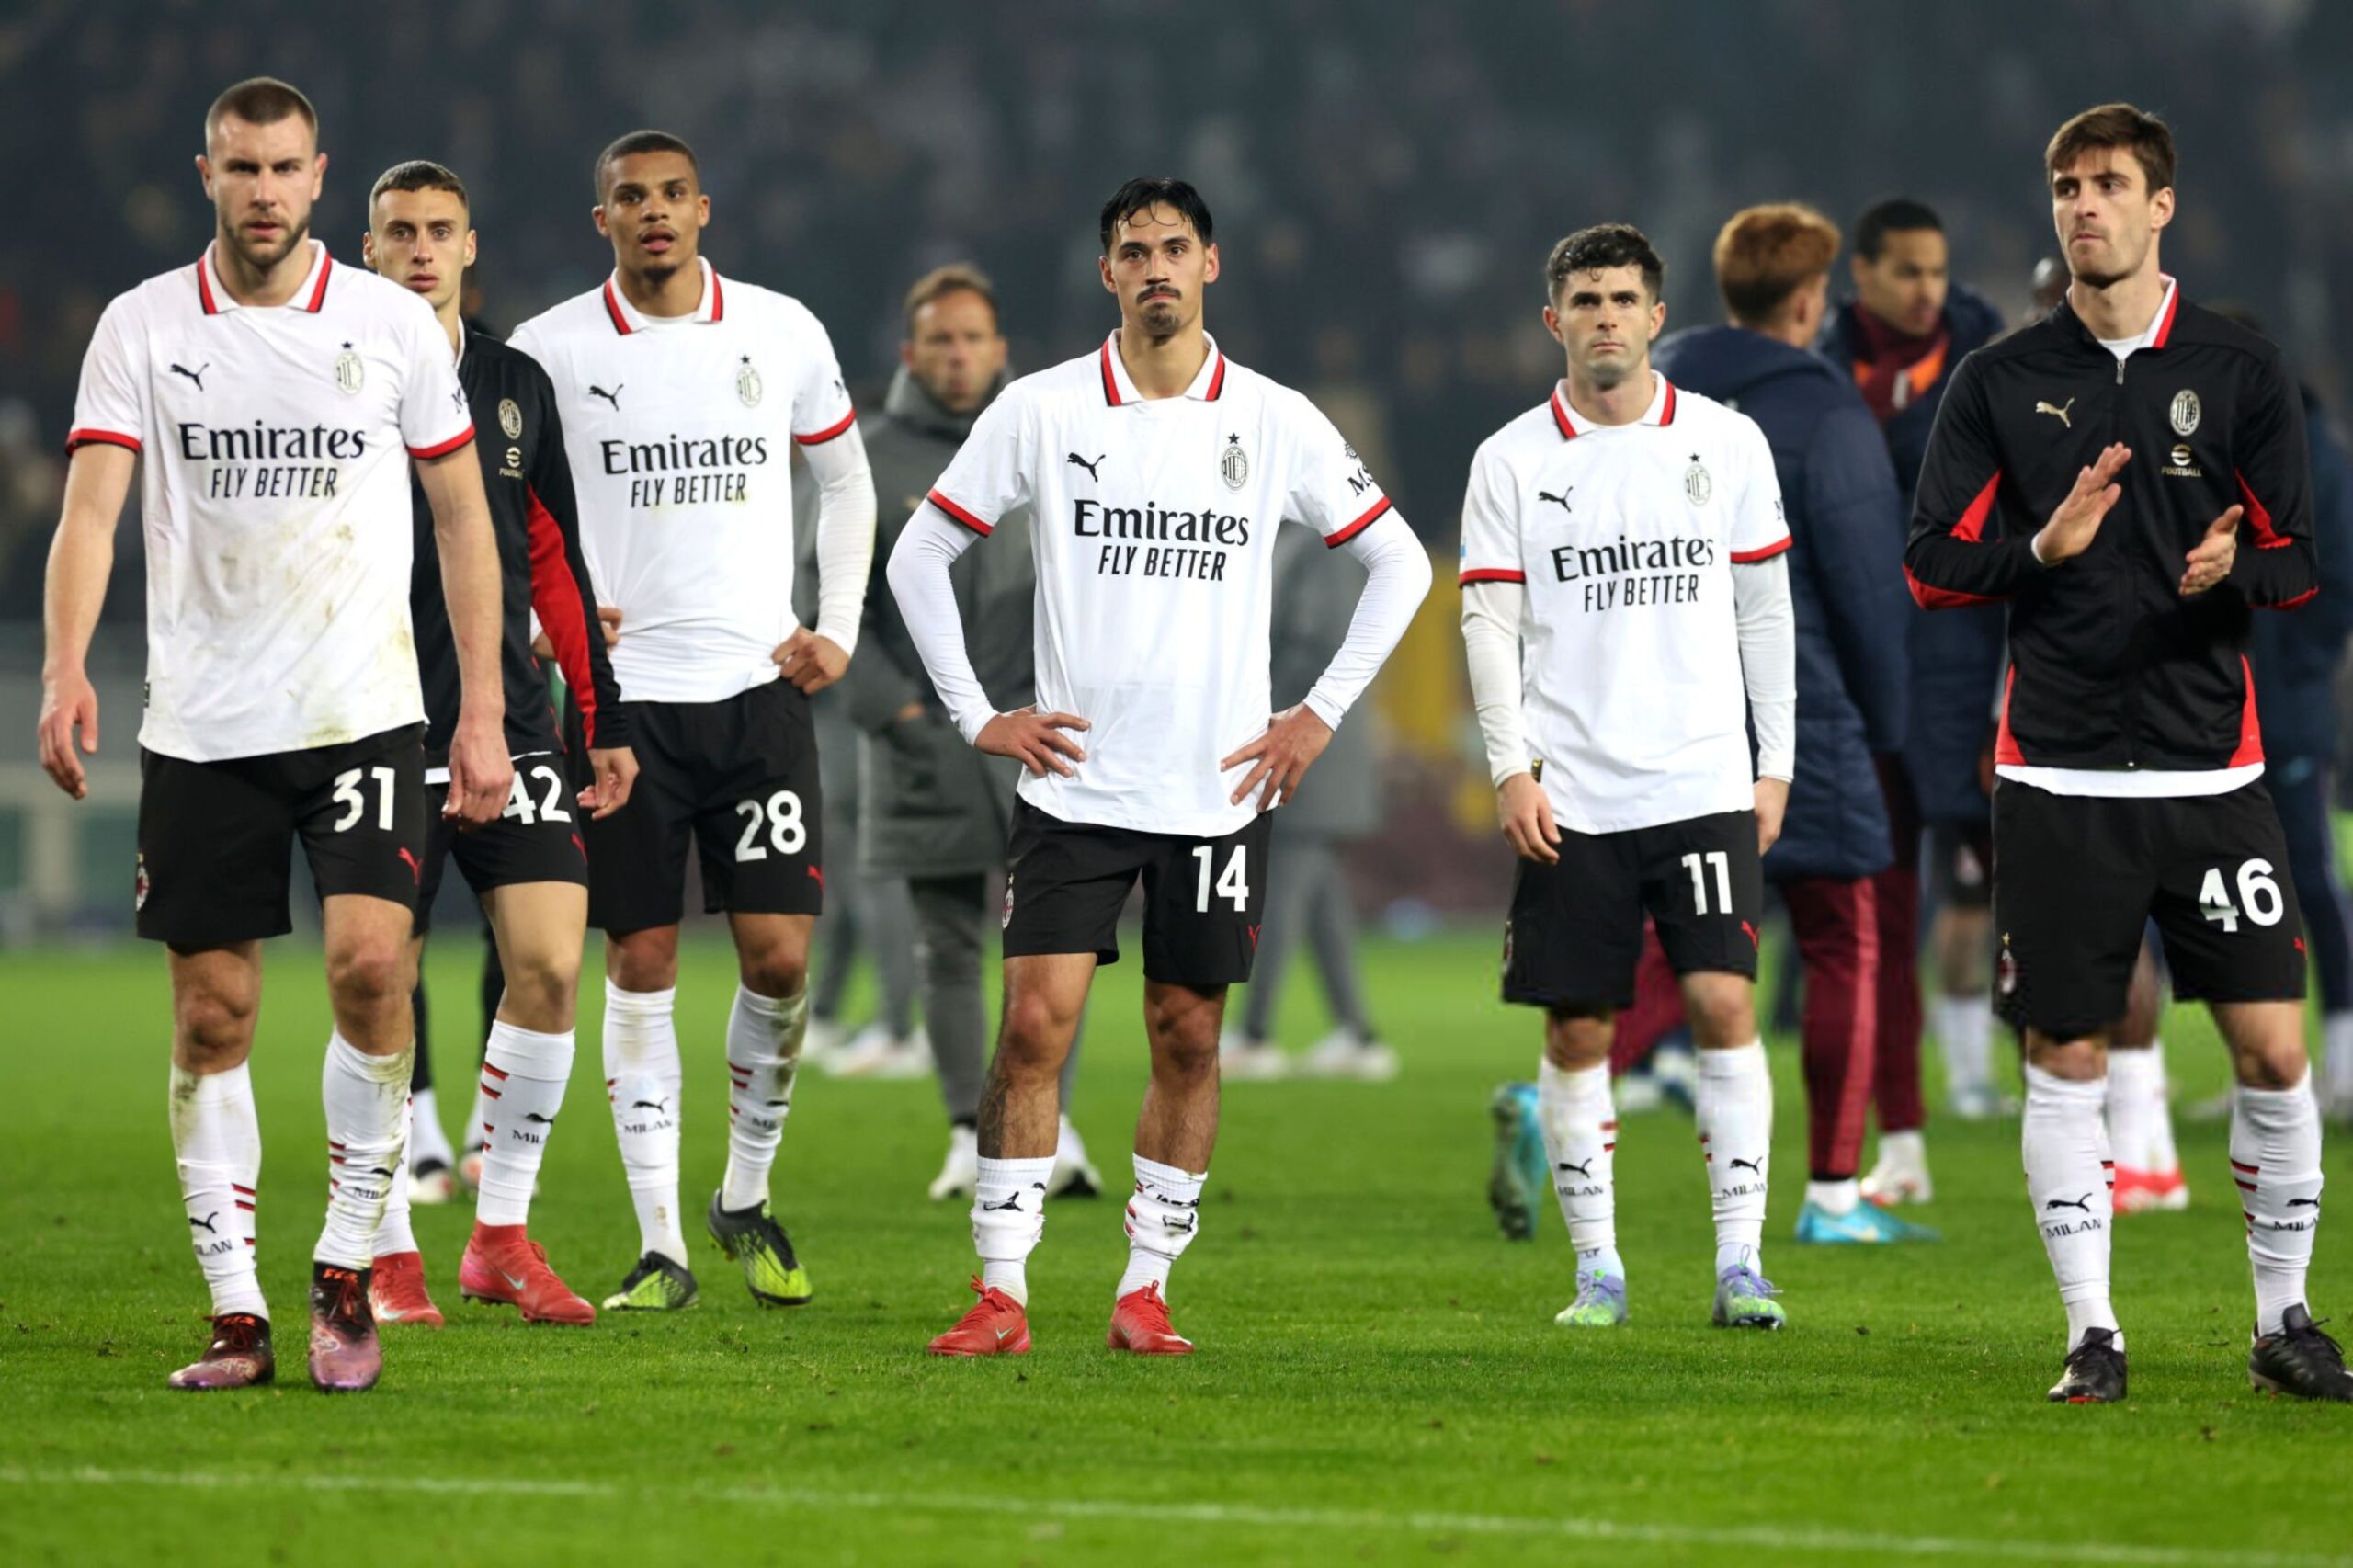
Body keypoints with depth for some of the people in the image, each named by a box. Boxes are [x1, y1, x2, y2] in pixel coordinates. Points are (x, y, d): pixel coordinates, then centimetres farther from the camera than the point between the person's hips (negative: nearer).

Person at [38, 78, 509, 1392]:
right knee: (212, 1016, 2)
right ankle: (237, 1314, 9)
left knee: (370, 961, -18)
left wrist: (483, 711, 3)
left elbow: (463, 517, 8)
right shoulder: (143, 326, 1)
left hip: (364, 711, -1)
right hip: (201, 726, 1)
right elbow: (93, 505, -8)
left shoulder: (393, 323, 2)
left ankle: (347, 1276, -4)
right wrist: (67, 668, -24)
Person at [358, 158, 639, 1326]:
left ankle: (501, 1238, 3)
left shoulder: (517, 386, 12)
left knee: (550, 961, -9)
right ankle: (390, 1256, 11)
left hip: (511, 724, 3)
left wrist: (604, 718, 14)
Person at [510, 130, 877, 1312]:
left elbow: (845, 478, 18)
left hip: (759, 688, 1)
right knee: (640, 966, -2)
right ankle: (661, 1246, 2)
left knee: (779, 953, -5)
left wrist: (838, 628, 9)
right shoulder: (553, 350, -1)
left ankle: (747, 1199, 17)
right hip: (621, 693, -1)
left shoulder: (781, 331, 5)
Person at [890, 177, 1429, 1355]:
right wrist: (977, 716, 2)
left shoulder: (1276, 422, 2)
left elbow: (1399, 561, 10)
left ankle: (1146, 1289, 14)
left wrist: (1321, 714, 4)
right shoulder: (1037, 412, 0)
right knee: (1034, 1024, -10)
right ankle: (1000, 1294, -7)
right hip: (1073, 783, -1)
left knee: (1187, 1039, 4)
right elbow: (921, 555, 8)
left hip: (1219, 792, 1)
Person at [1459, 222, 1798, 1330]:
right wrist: (1510, 768, -6)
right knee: (1577, 1029, 2)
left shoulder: (1727, 442, 6)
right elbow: (1490, 623, 3)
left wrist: (1776, 761, 6)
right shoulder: (1511, 461, 3)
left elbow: (1764, 607, 10)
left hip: (1705, 784, 0)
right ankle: (1597, 1266, 11)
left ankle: (1740, 1261, -8)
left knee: (1724, 1001, -10)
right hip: (1569, 800, 0)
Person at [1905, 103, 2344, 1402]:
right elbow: (1932, 566, 5)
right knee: (2065, 1054, 1)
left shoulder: (2240, 370, 5)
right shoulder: (2000, 382, 5)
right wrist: (2041, 548, -14)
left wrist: (2231, 567, -17)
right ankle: (2091, 1331, 11)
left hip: (2212, 768, 0)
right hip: (2056, 772, 0)